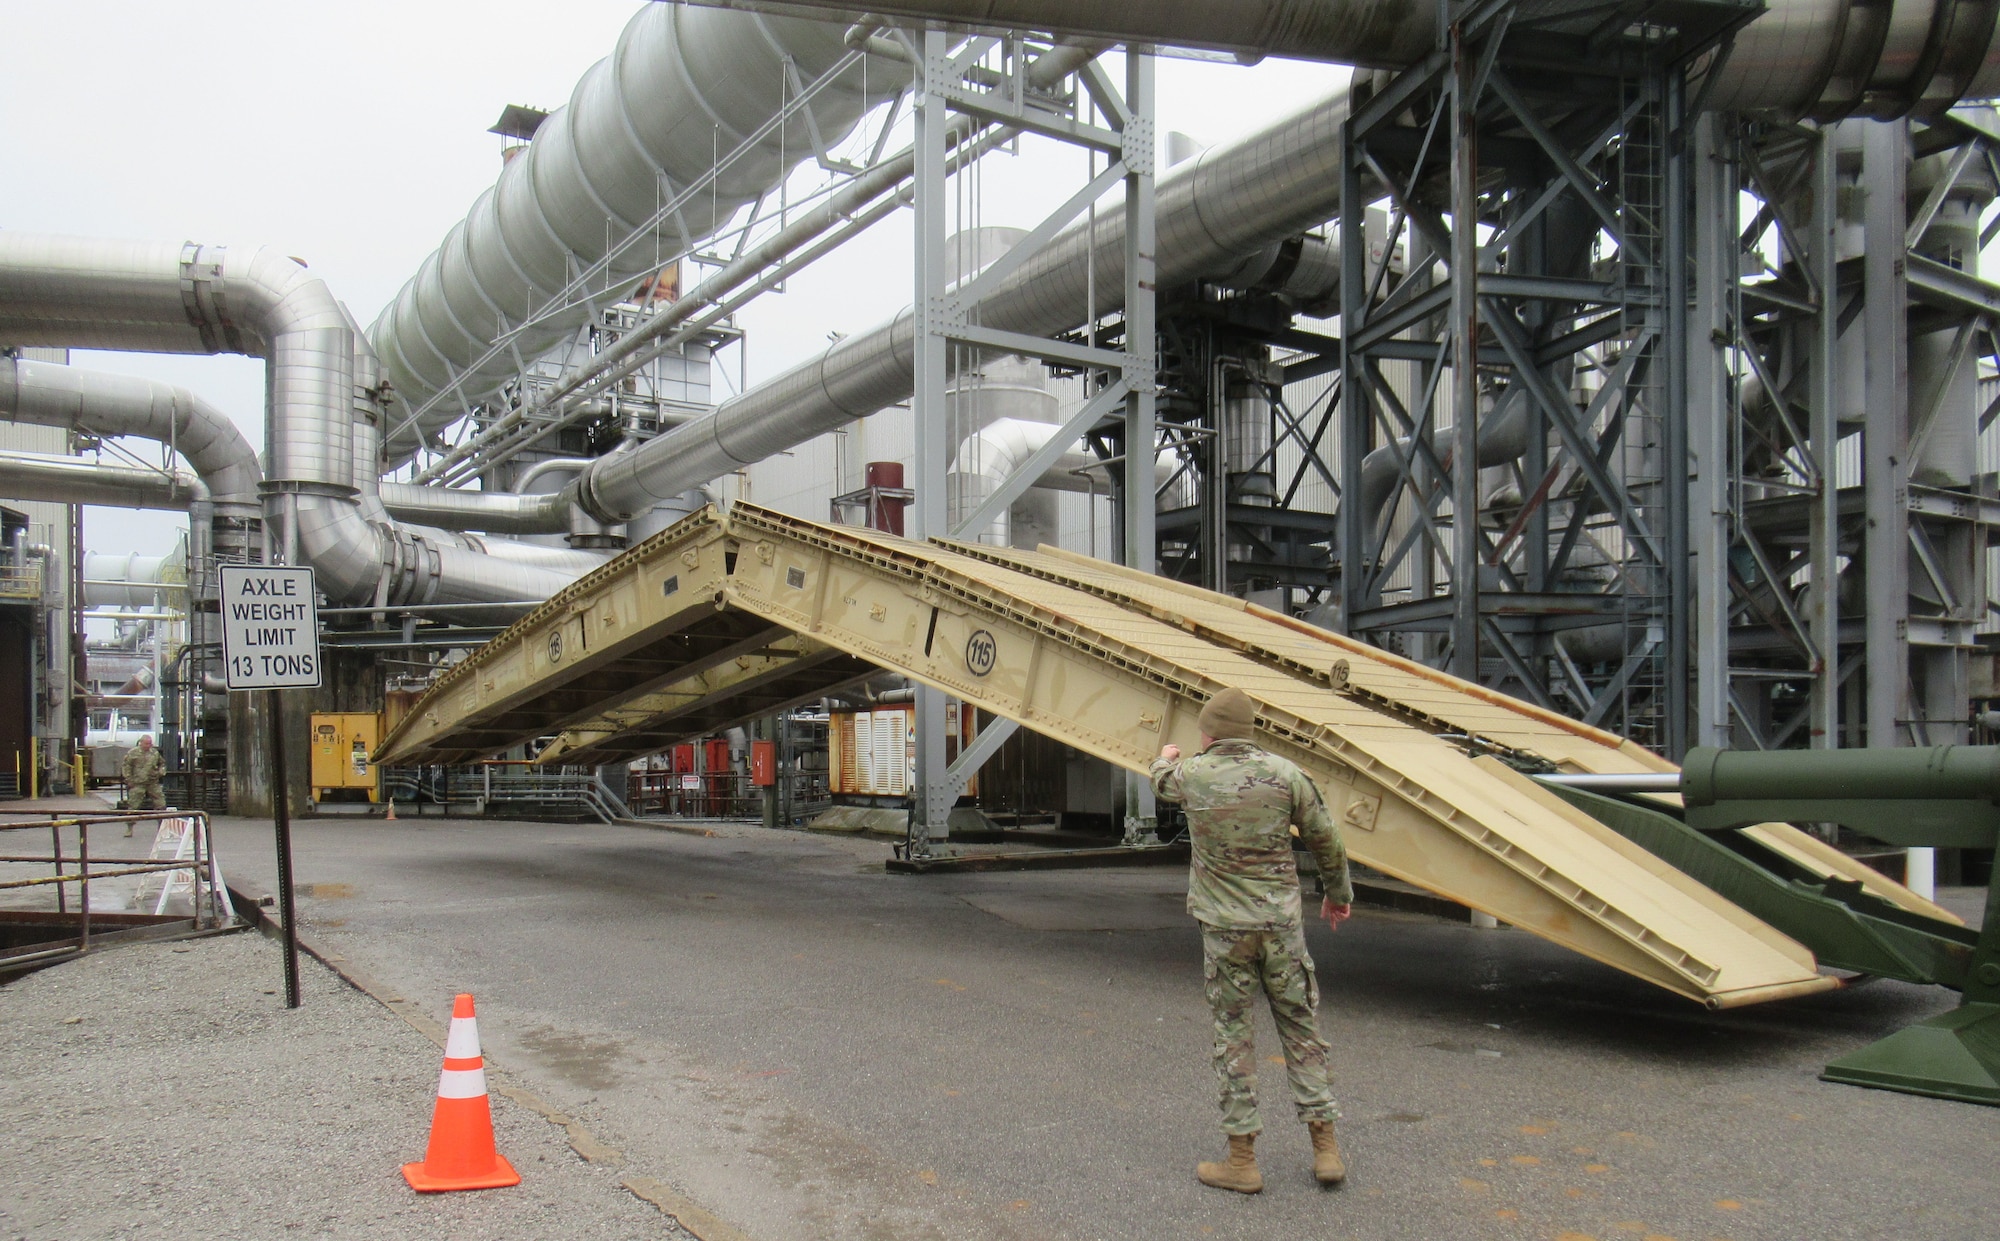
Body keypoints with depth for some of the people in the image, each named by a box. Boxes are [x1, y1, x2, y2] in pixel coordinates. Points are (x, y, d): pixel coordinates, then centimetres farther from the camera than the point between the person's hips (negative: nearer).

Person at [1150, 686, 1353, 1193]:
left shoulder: (1193, 775, -5)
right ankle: (1326, 1148, 15)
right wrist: (1339, 894, 22)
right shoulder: (1284, 774, -3)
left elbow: (1161, 781, 21)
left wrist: (1166, 758, 45)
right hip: (1282, 922, 1)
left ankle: (1242, 1159, 9)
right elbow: (1326, 839, 5)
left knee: (1233, 1035, 5)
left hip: (1224, 927, -1)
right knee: (1301, 1028, 11)